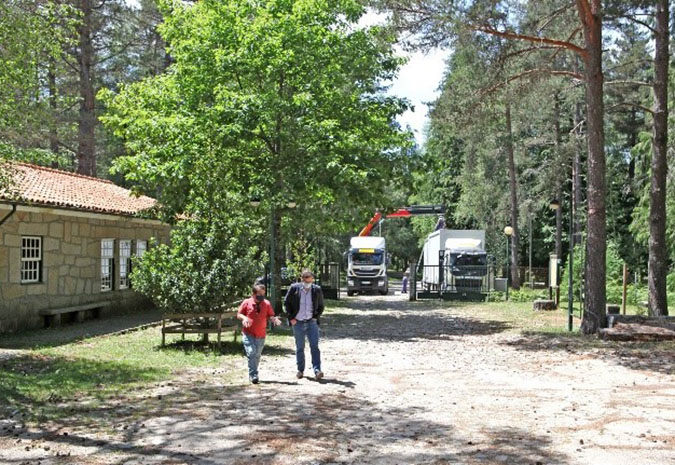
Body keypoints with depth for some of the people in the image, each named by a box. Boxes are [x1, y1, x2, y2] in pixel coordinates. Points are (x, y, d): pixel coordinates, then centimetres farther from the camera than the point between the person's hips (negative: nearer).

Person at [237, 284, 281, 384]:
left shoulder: (266, 303, 2)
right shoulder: (246, 302, -3)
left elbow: (270, 316, 7)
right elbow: (239, 314, 4)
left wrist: (274, 319, -15)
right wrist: (244, 318, -17)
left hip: (261, 335, 3)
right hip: (248, 334, -3)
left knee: (257, 355, 10)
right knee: (251, 353, -16)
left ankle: (253, 375, 24)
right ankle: (253, 375, -11)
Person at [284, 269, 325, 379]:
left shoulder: (317, 290, 0)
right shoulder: (294, 288, -3)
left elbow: (321, 306, 13)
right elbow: (286, 303, 5)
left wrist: (316, 317, 1)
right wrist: (291, 318, -1)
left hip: (312, 322, 0)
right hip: (298, 323, 0)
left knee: (314, 346, -10)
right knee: (300, 348, 9)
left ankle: (317, 370, -13)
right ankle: (300, 370, 19)